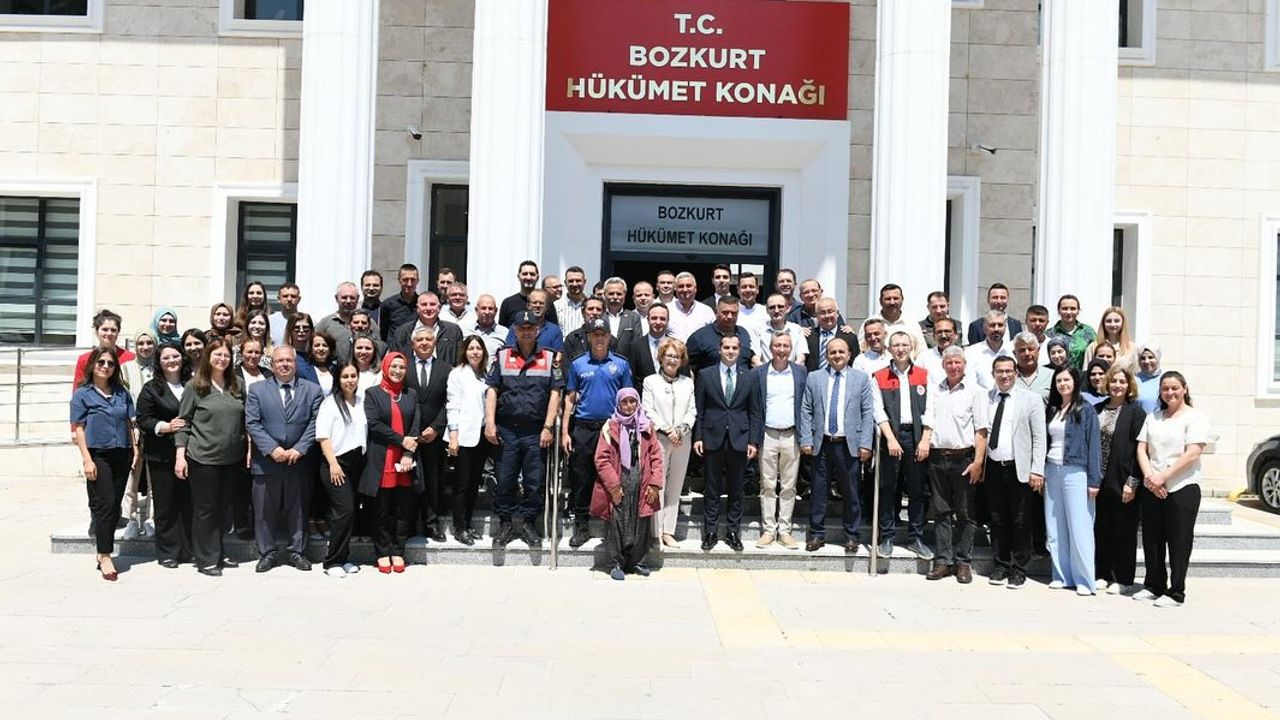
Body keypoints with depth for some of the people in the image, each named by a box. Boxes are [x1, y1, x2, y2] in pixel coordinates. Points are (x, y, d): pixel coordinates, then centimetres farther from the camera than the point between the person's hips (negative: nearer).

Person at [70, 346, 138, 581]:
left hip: (122, 455, 4)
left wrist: (135, 449, 6)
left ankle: (104, 553, 16)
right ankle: (105, 557, -5)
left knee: (114, 506, 7)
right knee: (104, 504, -8)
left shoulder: (122, 392, 11)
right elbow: (79, 429, -4)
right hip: (98, 455, -4)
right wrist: (87, 460, -11)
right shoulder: (82, 394, -1)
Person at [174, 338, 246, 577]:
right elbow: (183, 422, -4)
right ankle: (206, 559, 11)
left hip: (232, 458, 4)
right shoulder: (195, 386, -4)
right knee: (205, 509, 3)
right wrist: (180, 455, -10)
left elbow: (245, 419, 14)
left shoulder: (237, 385, 7)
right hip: (203, 458, -4)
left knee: (223, 507, 13)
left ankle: (218, 552, 25)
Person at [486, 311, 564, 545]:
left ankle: (528, 523, 16)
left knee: (534, 482, 3)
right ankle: (505, 523, 16)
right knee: (504, 480, 3)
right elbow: (492, 391, 5)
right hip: (506, 430, 0)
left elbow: (555, 394, 3)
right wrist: (490, 423, -5)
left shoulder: (549, 358, 7)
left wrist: (548, 427, -5)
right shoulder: (503, 357, 9)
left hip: (536, 431, 0)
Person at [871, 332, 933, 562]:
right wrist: (891, 439, -12)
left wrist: (925, 440, -7)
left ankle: (916, 538, 14)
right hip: (890, 435, -1)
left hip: (917, 437, 1)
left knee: (917, 490, 5)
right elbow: (878, 411, -2)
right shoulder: (879, 377, 4)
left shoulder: (924, 376, 8)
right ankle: (887, 538, 11)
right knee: (888, 489, 3)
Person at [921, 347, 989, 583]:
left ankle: (962, 562, 8)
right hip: (938, 457, 4)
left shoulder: (975, 391, 0)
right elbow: (929, 421, 12)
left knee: (964, 513, 3)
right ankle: (943, 560, 11)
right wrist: (925, 441, -7)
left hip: (963, 457, -4)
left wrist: (978, 461, -11)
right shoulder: (935, 390, 13)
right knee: (941, 511, 6)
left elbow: (981, 430, -4)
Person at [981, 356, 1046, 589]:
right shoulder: (984, 398, 7)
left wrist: (1037, 471, -8)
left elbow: (1039, 438, -2)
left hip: (1020, 469, -2)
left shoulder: (1031, 399, 1)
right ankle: (1001, 566, 20)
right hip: (993, 468, 3)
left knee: (1020, 522, 2)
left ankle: (1019, 570, 12)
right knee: (997, 521, 10)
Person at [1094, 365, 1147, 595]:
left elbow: (1139, 449, -10)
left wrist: (1132, 482, -14)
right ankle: (1103, 575, 20)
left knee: (1123, 531, 3)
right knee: (1101, 530, 10)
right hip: (1099, 481, 5)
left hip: (1122, 482, -5)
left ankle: (1123, 580, 12)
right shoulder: (1098, 409, 10)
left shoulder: (1136, 412, -5)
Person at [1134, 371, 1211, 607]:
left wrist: (1163, 477, -16)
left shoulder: (1195, 417, -4)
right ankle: (1153, 586, 22)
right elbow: (1141, 449, 9)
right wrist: (1149, 475, -8)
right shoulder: (1153, 417, 14)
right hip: (1152, 489, 6)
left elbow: (1192, 454, -13)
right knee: (1152, 540, 10)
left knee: (1178, 542, -1)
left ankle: (1176, 592, 5)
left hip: (1182, 488, -5)